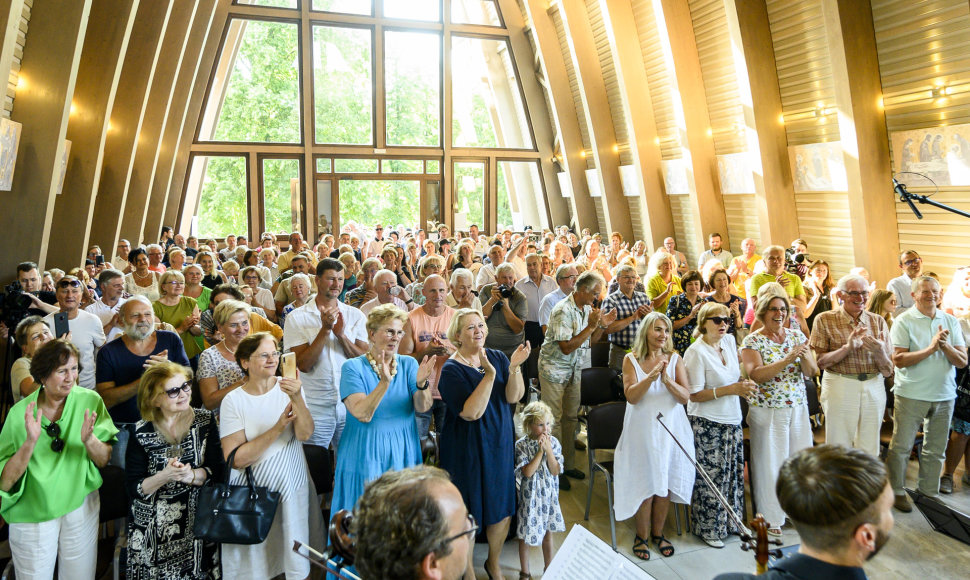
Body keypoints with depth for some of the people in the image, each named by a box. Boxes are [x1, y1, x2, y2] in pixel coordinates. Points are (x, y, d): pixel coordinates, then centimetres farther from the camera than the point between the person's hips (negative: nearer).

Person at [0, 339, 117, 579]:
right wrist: (30, 442, -27)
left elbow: (105, 461, -8)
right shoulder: (20, 413, -11)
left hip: (81, 505, 1)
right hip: (31, 512, -1)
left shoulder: (90, 401, -10)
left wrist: (89, 440, -27)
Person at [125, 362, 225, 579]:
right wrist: (165, 476, -23)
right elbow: (134, 489, -7)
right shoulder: (142, 433, -5)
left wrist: (190, 475, -22)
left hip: (197, 522, 1)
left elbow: (218, 471, -5)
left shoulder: (205, 420, -2)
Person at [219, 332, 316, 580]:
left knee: (297, 560, 10)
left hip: (292, 485, 1)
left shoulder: (288, 387, -4)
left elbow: (305, 434, -17)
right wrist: (277, 429, -21)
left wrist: (297, 398, -32)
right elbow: (235, 459, -14)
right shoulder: (234, 400, -8)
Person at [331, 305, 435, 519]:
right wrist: (384, 382, -32)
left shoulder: (408, 364, 3)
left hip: (403, 452, 3)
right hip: (365, 453, -3)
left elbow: (423, 408, -10)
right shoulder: (353, 367, -7)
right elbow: (362, 414, -20)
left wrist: (421, 384, -29)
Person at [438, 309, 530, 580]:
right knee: (467, 512, 8)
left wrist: (514, 367, -26)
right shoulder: (452, 369, -14)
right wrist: (489, 374, -33)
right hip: (467, 449, -4)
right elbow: (471, 412, -24)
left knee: (503, 509, 14)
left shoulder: (498, 357, -1)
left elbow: (513, 397, -11)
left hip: (500, 445, 5)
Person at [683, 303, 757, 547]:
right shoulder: (696, 352, -16)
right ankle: (708, 528, 17)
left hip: (732, 419, 7)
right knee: (710, 477, 0)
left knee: (733, 472, 15)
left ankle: (730, 521, 32)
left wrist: (743, 385, 2)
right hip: (707, 424, -7)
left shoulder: (729, 340, 6)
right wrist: (730, 390, -20)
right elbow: (694, 395, -18)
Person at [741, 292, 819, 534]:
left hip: (798, 407, 5)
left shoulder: (797, 335, 7)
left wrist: (804, 357, -18)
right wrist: (787, 360, -28)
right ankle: (771, 519, 17)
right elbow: (756, 374, -21)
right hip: (767, 411, -4)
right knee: (771, 462, 3)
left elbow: (812, 372, 3)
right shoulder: (752, 341, -7)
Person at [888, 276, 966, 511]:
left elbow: (962, 361, 0)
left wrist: (945, 345, -17)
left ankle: (929, 492, 26)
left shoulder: (951, 321, 6)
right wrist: (931, 348, -21)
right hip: (911, 394, -4)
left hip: (944, 395, 4)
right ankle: (896, 491, 16)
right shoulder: (904, 321, -6)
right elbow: (899, 360, -16)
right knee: (901, 446, 2)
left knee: (936, 450, 13)